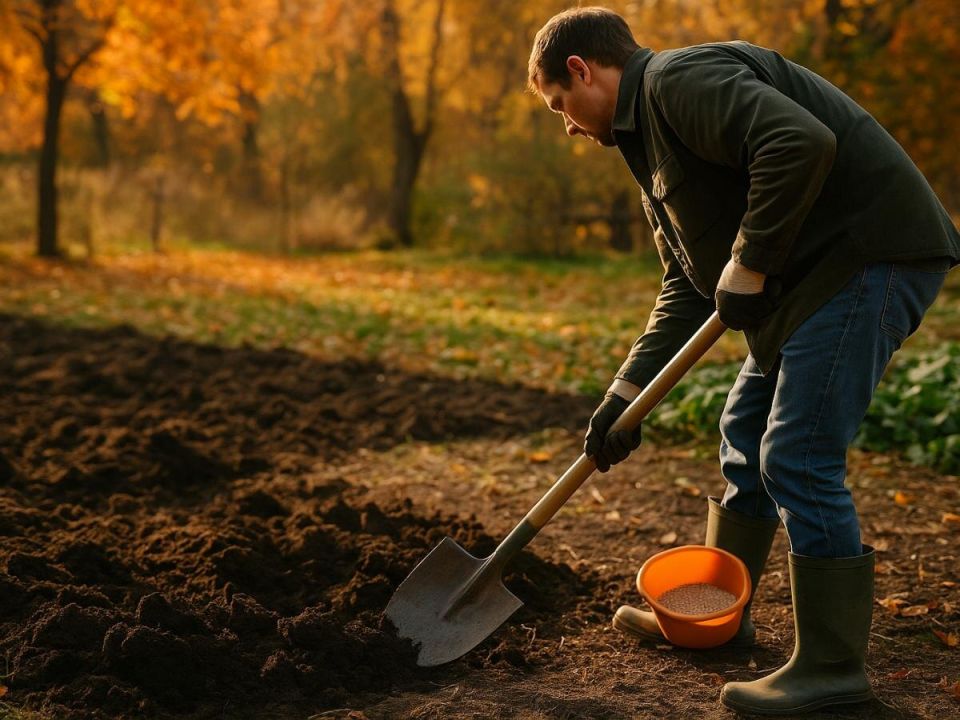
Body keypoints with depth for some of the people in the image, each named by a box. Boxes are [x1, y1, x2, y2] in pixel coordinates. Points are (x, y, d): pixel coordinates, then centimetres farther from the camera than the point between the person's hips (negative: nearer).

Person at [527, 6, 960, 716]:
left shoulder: (679, 79, -14)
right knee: (745, 431, 17)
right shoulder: (649, 135, 18)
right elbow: (686, 287, 17)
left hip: (872, 253, -11)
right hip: (813, 273, 11)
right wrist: (626, 394, 11)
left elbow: (801, 143, -31)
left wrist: (748, 265, -21)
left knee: (798, 459, -9)